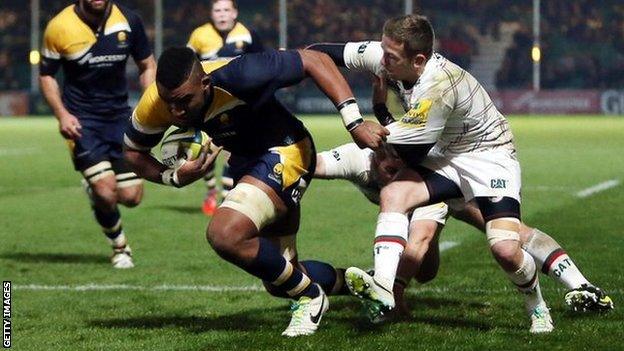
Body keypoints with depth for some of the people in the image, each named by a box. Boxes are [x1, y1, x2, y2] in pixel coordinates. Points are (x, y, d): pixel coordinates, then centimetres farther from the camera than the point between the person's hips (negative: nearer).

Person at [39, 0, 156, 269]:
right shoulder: (59, 27, -12)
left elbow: (147, 65, 7)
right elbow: (46, 75, 1)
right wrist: (62, 114, -13)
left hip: (120, 116, 3)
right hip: (82, 121, -3)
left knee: (131, 196, 0)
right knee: (106, 192, -17)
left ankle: (94, 188, 37)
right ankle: (120, 247, 13)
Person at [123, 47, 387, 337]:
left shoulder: (237, 77, -35)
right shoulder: (153, 106, -19)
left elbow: (314, 61, -28)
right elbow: (133, 152, 0)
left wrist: (354, 122, -33)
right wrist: (174, 177, -20)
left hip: (284, 155, -7)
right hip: (244, 160, 7)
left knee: (224, 234, -30)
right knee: (278, 281, 16)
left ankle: (309, 296, -7)